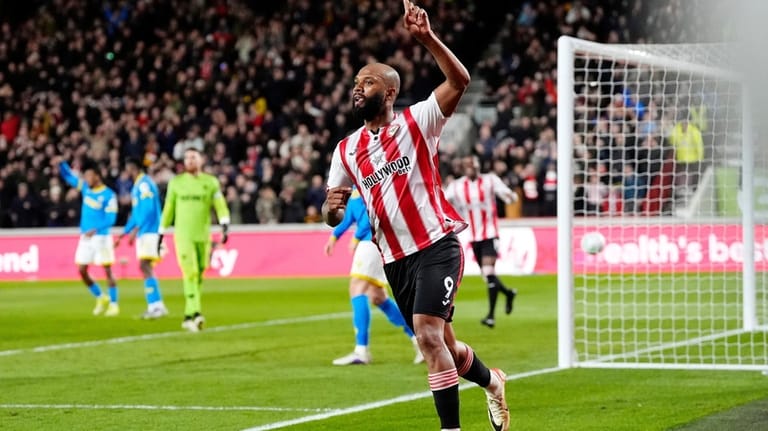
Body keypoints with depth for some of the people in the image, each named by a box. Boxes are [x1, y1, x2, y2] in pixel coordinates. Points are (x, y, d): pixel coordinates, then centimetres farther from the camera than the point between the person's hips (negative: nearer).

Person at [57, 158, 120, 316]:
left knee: (107, 270, -5)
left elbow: (111, 218, -14)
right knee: (82, 270, 4)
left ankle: (113, 304, 4)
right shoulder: (85, 188, 8)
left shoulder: (109, 195, -10)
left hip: (101, 237, -6)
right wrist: (61, 163, -4)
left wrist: (95, 229, -25)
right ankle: (101, 298, 21)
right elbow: (68, 176, 13)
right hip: (85, 237, 6)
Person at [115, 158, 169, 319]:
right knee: (146, 269, 8)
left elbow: (148, 209, -21)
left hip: (149, 232, -10)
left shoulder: (144, 184, -10)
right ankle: (155, 306, 10)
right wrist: (124, 233, 31)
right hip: (143, 233, 10)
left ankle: (157, 306, -19)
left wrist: (135, 229, -25)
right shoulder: (137, 186, 21)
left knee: (145, 267, -16)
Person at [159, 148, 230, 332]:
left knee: (198, 277, 6)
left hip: (203, 236, 2)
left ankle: (188, 317, 16)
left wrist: (225, 225, -18)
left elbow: (220, 206, -3)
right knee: (190, 273, -15)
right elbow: (168, 209, 12)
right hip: (183, 235, -2)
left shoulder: (211, 182, 6)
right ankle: (195, 313, -22)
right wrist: (161, 232, 13)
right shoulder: (176, 182, 7)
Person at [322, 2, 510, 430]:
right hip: (396, 260, 6)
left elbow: (460, 80, -17)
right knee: (442, 346, 14)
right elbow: (334, 215, 15)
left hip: (436, 246, -6)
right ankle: (491, 381, 44)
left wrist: (428, 37, -29)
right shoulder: (347, 150, 11)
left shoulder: (417, 121, -2)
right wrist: (332, 207, -10)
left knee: (429, 336, -21)